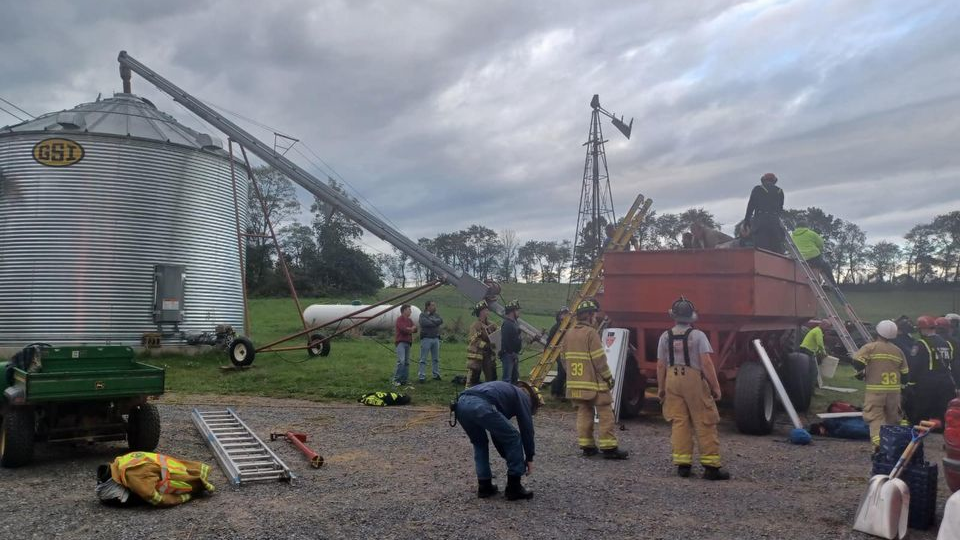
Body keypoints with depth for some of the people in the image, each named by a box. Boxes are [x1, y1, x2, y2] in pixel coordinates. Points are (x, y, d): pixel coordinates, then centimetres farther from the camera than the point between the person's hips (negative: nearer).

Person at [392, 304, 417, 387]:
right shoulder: (399, 319, -6)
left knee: (407, 362, 7)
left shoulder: (409, 320, 18)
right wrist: (411, 329, 0)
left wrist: (409, 329, -9)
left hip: (408, 342, 8)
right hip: (401, 342, -8)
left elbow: (415, 329, 9)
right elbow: (404, 330, -18)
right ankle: (396, 380, -14)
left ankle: (404, 380, 11)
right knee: (401, 361, -17)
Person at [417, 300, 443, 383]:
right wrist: (435, 323, -8)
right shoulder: (423, 315, -1)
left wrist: (431, 320, -13)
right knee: (423, 359, -4)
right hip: (426, 338, -6)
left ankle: (436, 375, 21)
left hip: (435, 338, 6)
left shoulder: (436, 315, 14)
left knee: (436, 358, 11)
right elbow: (424, 323, -19)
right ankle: (421, 376, -3)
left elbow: (441, 321, -5)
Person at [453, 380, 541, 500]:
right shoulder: (522, 396, 25)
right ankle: (514, 488, 21)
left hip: (461, 404, 7)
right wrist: (529, 458, 31)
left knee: (479, 443, 32)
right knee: (514, 439, 15)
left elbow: (497, 433, 45)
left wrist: (508, 457, 48)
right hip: (481, 406, -7)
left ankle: (484, 486, 30)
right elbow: (526, 428, 20)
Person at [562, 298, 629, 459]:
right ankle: (608, 447, -1)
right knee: (605, 414, -1)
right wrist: (609, 377, -6)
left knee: (584, 413, 11)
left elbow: (565, 359, 14)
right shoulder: (591, 333, -13)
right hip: (594, 382, -7)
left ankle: (587, 446, 12)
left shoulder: (569, 334, 9)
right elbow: (599, 359, -15)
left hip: (575, 383, 7)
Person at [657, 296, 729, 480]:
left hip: (672, 380, 4)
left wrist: (661, 388, 14)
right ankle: (711, 466, 2)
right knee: (705, 424, 2)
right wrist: (715, 387, -6)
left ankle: (683, 464, 9)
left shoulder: (665, 337, 4)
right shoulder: (698, 335, -6)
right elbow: (706, 363, -12)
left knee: (679, 423, 8)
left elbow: (661, 365, 5)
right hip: (694, 381, -3)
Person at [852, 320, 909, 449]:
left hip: (875, 389, -4)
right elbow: (905, 375, 14)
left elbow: (857, 362, -17)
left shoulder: (870, 347, -5)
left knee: (875, 417, -5)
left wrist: (861, 373, 3)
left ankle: (877, 440, -25)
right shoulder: (898, 351, 10)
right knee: (892, 417, 17)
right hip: (894, 390, 4)